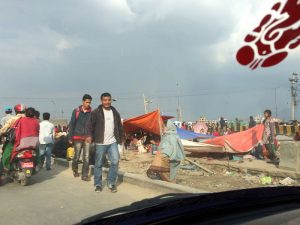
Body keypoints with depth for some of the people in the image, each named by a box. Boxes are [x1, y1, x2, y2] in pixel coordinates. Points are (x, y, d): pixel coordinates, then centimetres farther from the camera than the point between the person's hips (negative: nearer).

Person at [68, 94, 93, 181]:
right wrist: (70, 137, 0)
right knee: (77, 156, 9)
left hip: (87, 138, 1)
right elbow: (71, 124, 2)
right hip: (77, 137, -1)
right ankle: (75, 169, 35)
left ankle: (85, 175, 8)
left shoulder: (92, 112, 2)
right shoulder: (76, 111, 0)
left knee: (86, 157, 0)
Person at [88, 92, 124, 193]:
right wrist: (90, 138, -10)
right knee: (98, 164, 5)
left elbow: (119, 126, 18)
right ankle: (98, 184, 19)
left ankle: (111, 183, 10)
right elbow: (91, 126, -3)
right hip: (100, 143, -3)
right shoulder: (96, 112, -4)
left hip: (113, 142, 3)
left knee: (115, 161, -6)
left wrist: (121, 138, 16)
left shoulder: (115, 112, 11)